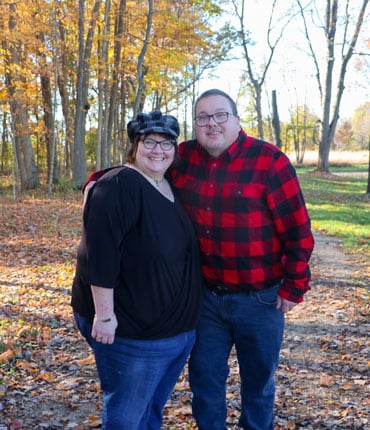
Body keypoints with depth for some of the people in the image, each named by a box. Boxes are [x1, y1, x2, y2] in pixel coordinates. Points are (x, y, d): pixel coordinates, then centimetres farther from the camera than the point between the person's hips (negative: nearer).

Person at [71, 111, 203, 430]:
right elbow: (100, 254, -23)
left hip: (180, 329, 8)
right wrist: (104, 315, -25)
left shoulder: (173, 188, 9)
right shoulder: (119, 186, -17)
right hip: (131, 331, -8)